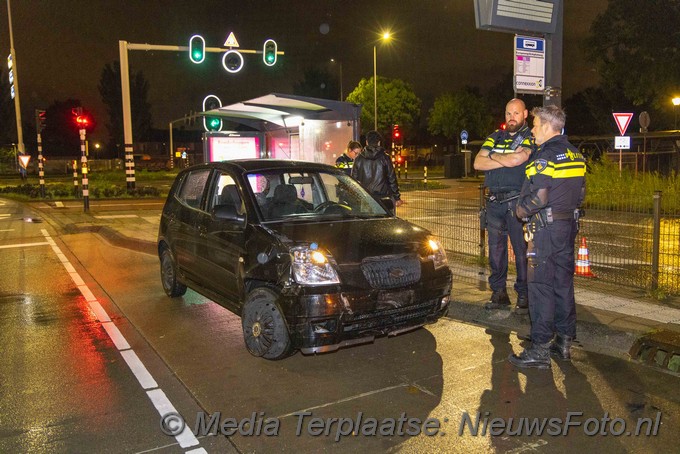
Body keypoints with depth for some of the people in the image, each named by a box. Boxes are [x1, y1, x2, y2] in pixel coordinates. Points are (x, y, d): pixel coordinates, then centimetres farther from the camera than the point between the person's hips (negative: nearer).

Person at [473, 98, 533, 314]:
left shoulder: (531, 138, 1)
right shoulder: (495, 137, 16)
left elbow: (516, 159, -18)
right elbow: (478, 163, 4)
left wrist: (493, 155, -2)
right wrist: (505, 160, -7)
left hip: (517, 201, -5)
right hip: (494, 201, 5)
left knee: (522, 250, -2)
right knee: (495, 249, 9)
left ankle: (524, 296, 8)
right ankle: (499, 293, 18)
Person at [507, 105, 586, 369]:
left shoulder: (546, 156, -15)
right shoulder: (575, 155, 12)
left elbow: (539, 198, -20)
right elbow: (580, 194, 17)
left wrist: (521, 210, -3)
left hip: (546, 228, -9)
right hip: (569, 225, 9)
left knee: (541, 286, -5)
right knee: (563, 283, 14)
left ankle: (540, 349, -1)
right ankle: (565, 342, 22)